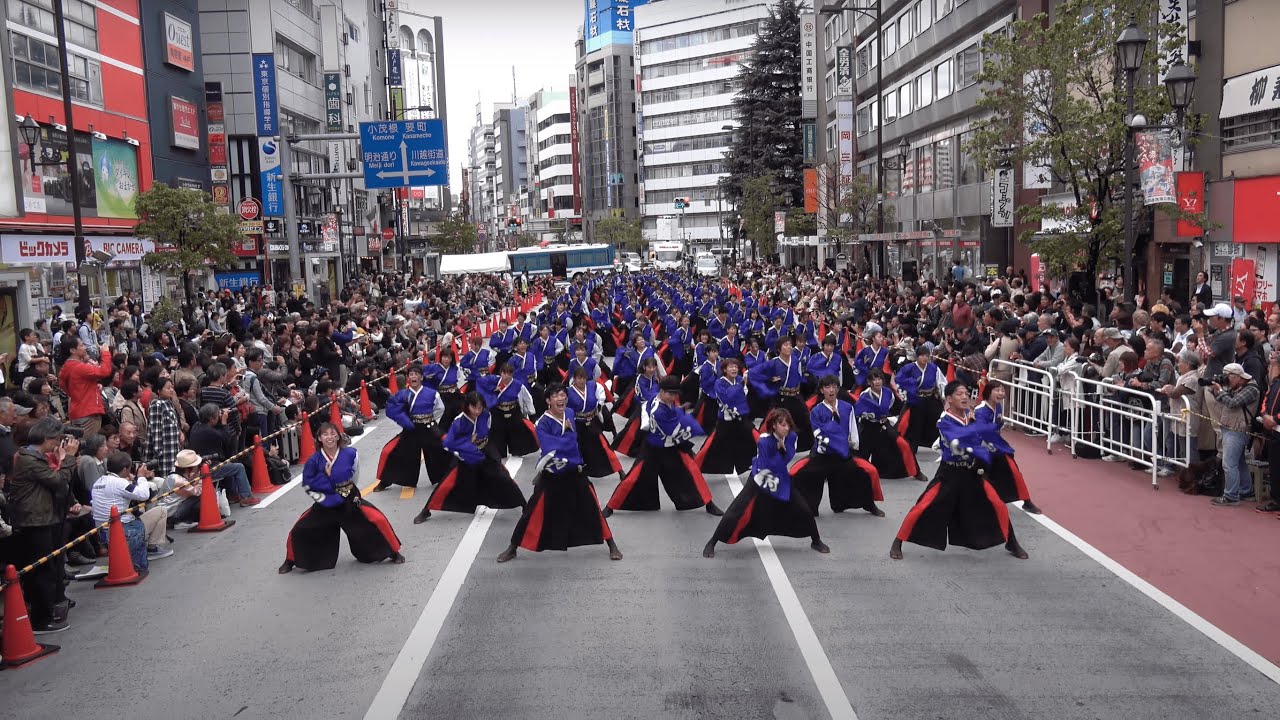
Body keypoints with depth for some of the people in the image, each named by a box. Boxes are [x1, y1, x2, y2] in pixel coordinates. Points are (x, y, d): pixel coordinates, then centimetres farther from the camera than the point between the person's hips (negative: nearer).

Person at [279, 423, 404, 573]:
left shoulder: (350, 454, -13)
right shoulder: (314, 460, -12)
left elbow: (353, 476, 2)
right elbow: (307, 485, -4)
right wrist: (322, 498, -13)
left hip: (349, 501, -1)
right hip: (325, 503, 1)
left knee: (378, 521, -16)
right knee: (299, 531, -3)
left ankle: (394, 553, 6)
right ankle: (290, 561, 26)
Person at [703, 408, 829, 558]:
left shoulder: (791, 437, -10)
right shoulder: (764, 441, -28)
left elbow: (788, 458, -11)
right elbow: (766, 467, -27)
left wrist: (783, 447, -27)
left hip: (781, 480, 5)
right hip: (761, 481, -5)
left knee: (804, 510, 5)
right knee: (737, 512, -15)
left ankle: (816, 541, 29)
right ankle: (711, 543, -4)